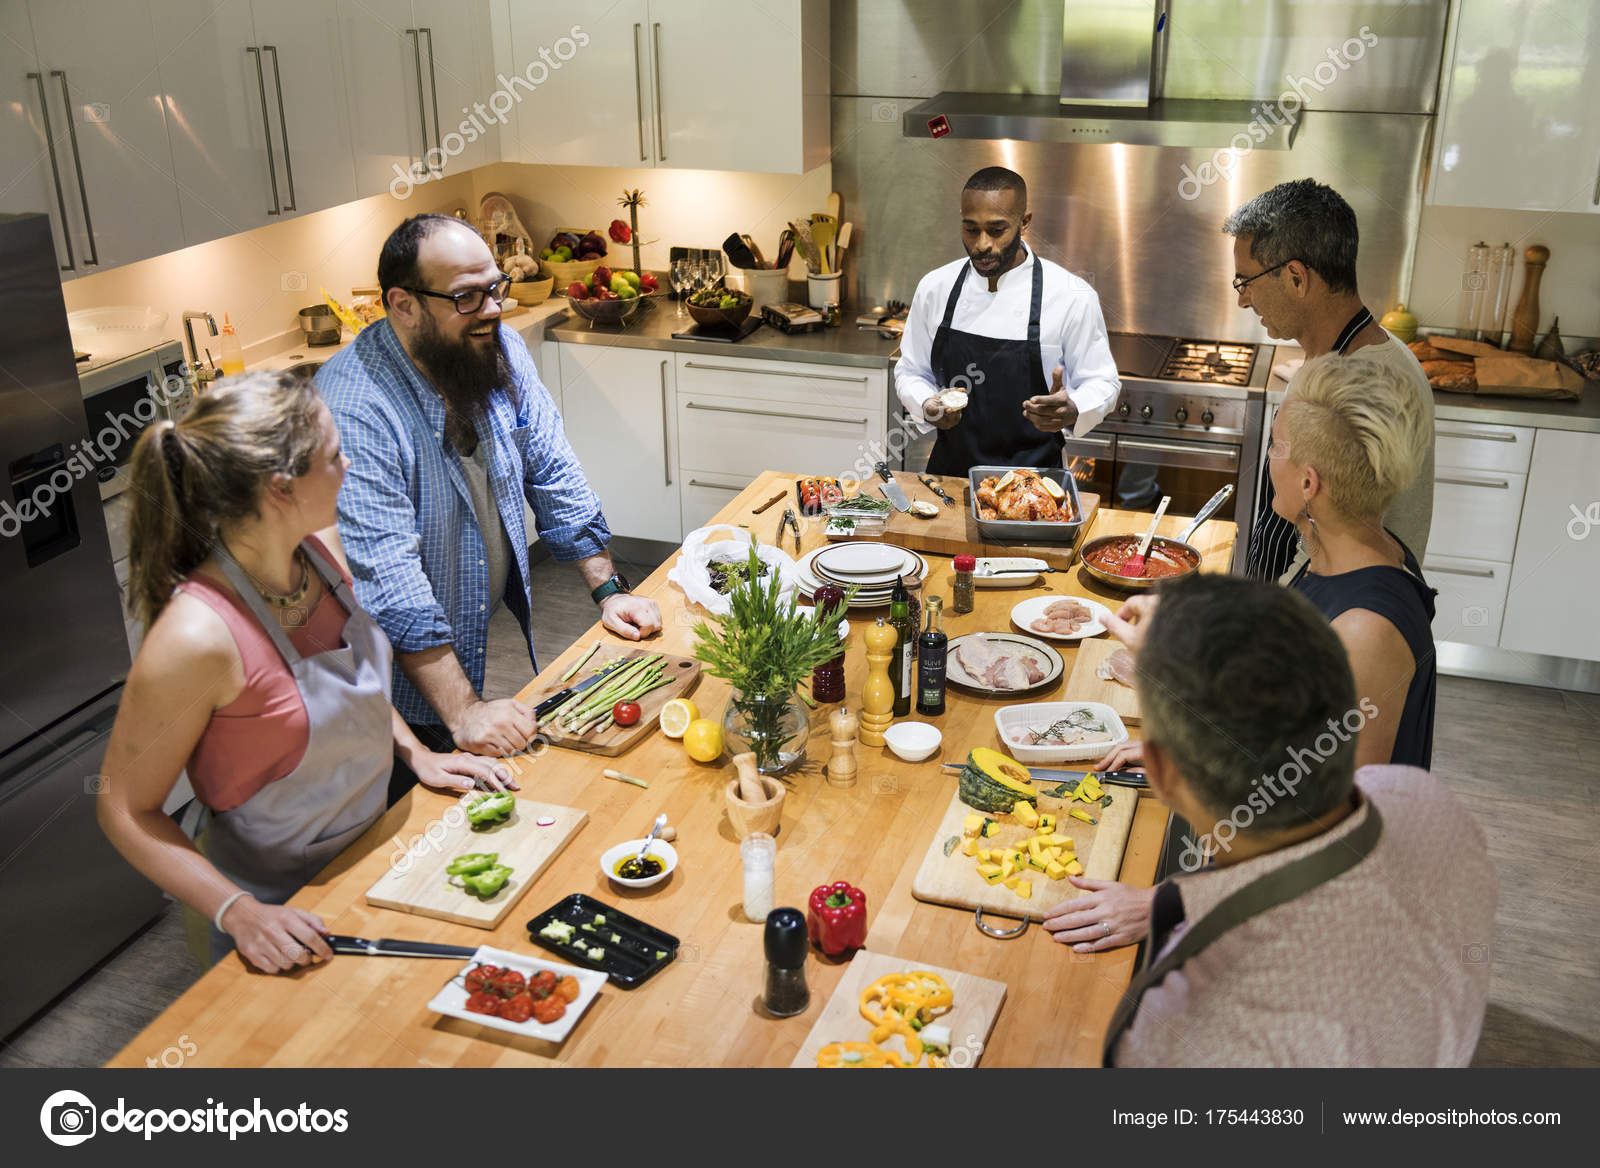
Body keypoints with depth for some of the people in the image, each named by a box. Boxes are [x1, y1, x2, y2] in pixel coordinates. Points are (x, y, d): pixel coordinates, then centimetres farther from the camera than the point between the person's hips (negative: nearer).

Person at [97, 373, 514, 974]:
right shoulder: (197, 636, -32)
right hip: (274, 909, -7)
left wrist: (417, 754, 0)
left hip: (365, 852, 7)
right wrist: (237, 912, -28)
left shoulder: (320, 547, -11)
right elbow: (127, 810, -21)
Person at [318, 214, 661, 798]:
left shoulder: (498, 350, -6)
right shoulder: (354, 410, -29)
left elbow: (552, 471, 3)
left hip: (485, 642, 6)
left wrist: (607, 589, -3)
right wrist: (463, 712, -34)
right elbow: (386, 579, -32)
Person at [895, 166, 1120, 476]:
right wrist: (927, 407, -9)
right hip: (950, 471, 3)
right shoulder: (934, 287, 3)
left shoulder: (1072, 297, -6)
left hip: (1033, 480, -2)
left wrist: (1071, 412, -21)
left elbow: (1101, 383, 1)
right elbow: (911, 372, 13)